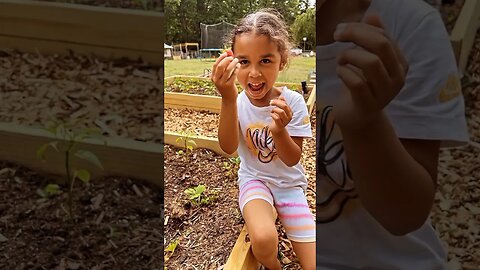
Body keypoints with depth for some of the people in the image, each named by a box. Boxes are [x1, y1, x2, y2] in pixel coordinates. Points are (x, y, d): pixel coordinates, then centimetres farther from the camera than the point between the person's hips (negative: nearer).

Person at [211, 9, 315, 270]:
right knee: (264, 239, -30)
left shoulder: (292, 102, -16)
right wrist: (228, 99, -39)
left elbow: (292, 160, -14)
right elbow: (229, 148, -25)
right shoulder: (237, 101, -11)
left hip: (289, 182, 0)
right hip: (254, 179, 0)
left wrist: (279, 131, -36)